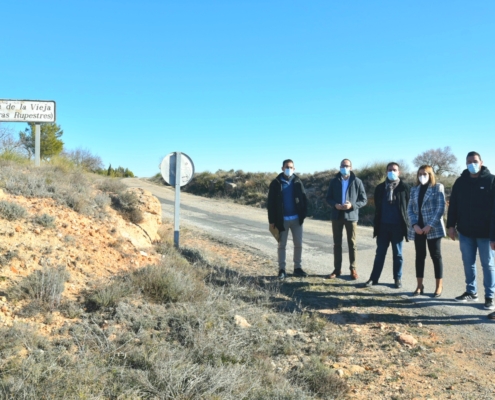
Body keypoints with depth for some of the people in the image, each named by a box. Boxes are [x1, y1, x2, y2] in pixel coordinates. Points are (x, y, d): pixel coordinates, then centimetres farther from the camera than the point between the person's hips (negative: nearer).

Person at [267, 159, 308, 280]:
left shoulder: (297, 182, 3)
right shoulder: (276, 183, -3)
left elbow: (304, 198, 4)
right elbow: (271, 203, -4)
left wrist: (304, 214, -7)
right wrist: (272, 220, -7)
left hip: (296, 219, 2)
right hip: (282, 219, -2)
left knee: (298, 244, 7)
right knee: (282, 245, 6)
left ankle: (297, 268, 19)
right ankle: (282, 269, 13)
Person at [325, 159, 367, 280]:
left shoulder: (357, 182, -1)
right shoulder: (334, 181, 5)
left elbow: (364, 200, -1)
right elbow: (328, 197, 7)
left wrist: (352, 205, -18)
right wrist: (335, 204, -13)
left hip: (351, 216, -2)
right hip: (337, 216, 2)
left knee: (352, 243, 4)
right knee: (337, 243, 8)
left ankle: (353, 269, 13)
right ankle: (337, 269, 16)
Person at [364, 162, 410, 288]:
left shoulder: (404, 187, -1)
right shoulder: (380, 187, 7)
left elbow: (408, 206, 0)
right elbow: (377, 207, 11)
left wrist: (406, 224, -5)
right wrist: (376, 224, 7)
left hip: (398, 226, -2)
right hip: (383, 225, 2)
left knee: (397, 254, 8)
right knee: (380, 253, 7)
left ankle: (398, 279, 18)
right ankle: (374, 278, 13)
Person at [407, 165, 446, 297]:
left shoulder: (438, 187, 0)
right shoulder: (414, 190, 13)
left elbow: (441, 208, -8)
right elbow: (410, 209, 8)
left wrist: (430, 225, -15)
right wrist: (414, 224, -8)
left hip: (433, 228, -4)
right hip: (418, 228, 4)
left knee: (436, 256, 2)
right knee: (420, 256, 7)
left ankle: (439, 286, 11)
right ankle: (419, 286, 13)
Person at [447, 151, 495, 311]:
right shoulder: (460, 182, 6)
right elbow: (453, 205, 9)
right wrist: (451, 225, 3)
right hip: (465, 231, 4)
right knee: (468, 264, 12)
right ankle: (471, 292, 24)